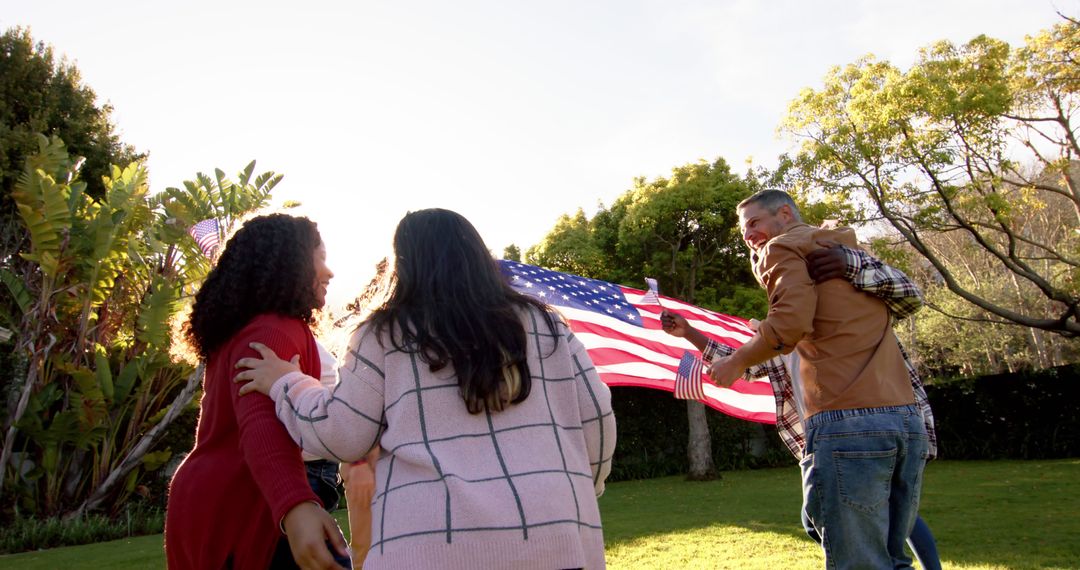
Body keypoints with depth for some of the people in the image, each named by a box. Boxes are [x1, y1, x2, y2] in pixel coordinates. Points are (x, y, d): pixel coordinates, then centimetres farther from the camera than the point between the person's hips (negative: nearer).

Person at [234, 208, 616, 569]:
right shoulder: (543, 324, 13)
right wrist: (575, 497, 25)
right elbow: (596, 418, 10)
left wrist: (285, 384, 25)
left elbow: (342, 437, 8)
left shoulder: (386, 334, 6)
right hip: (554, 536, 3)